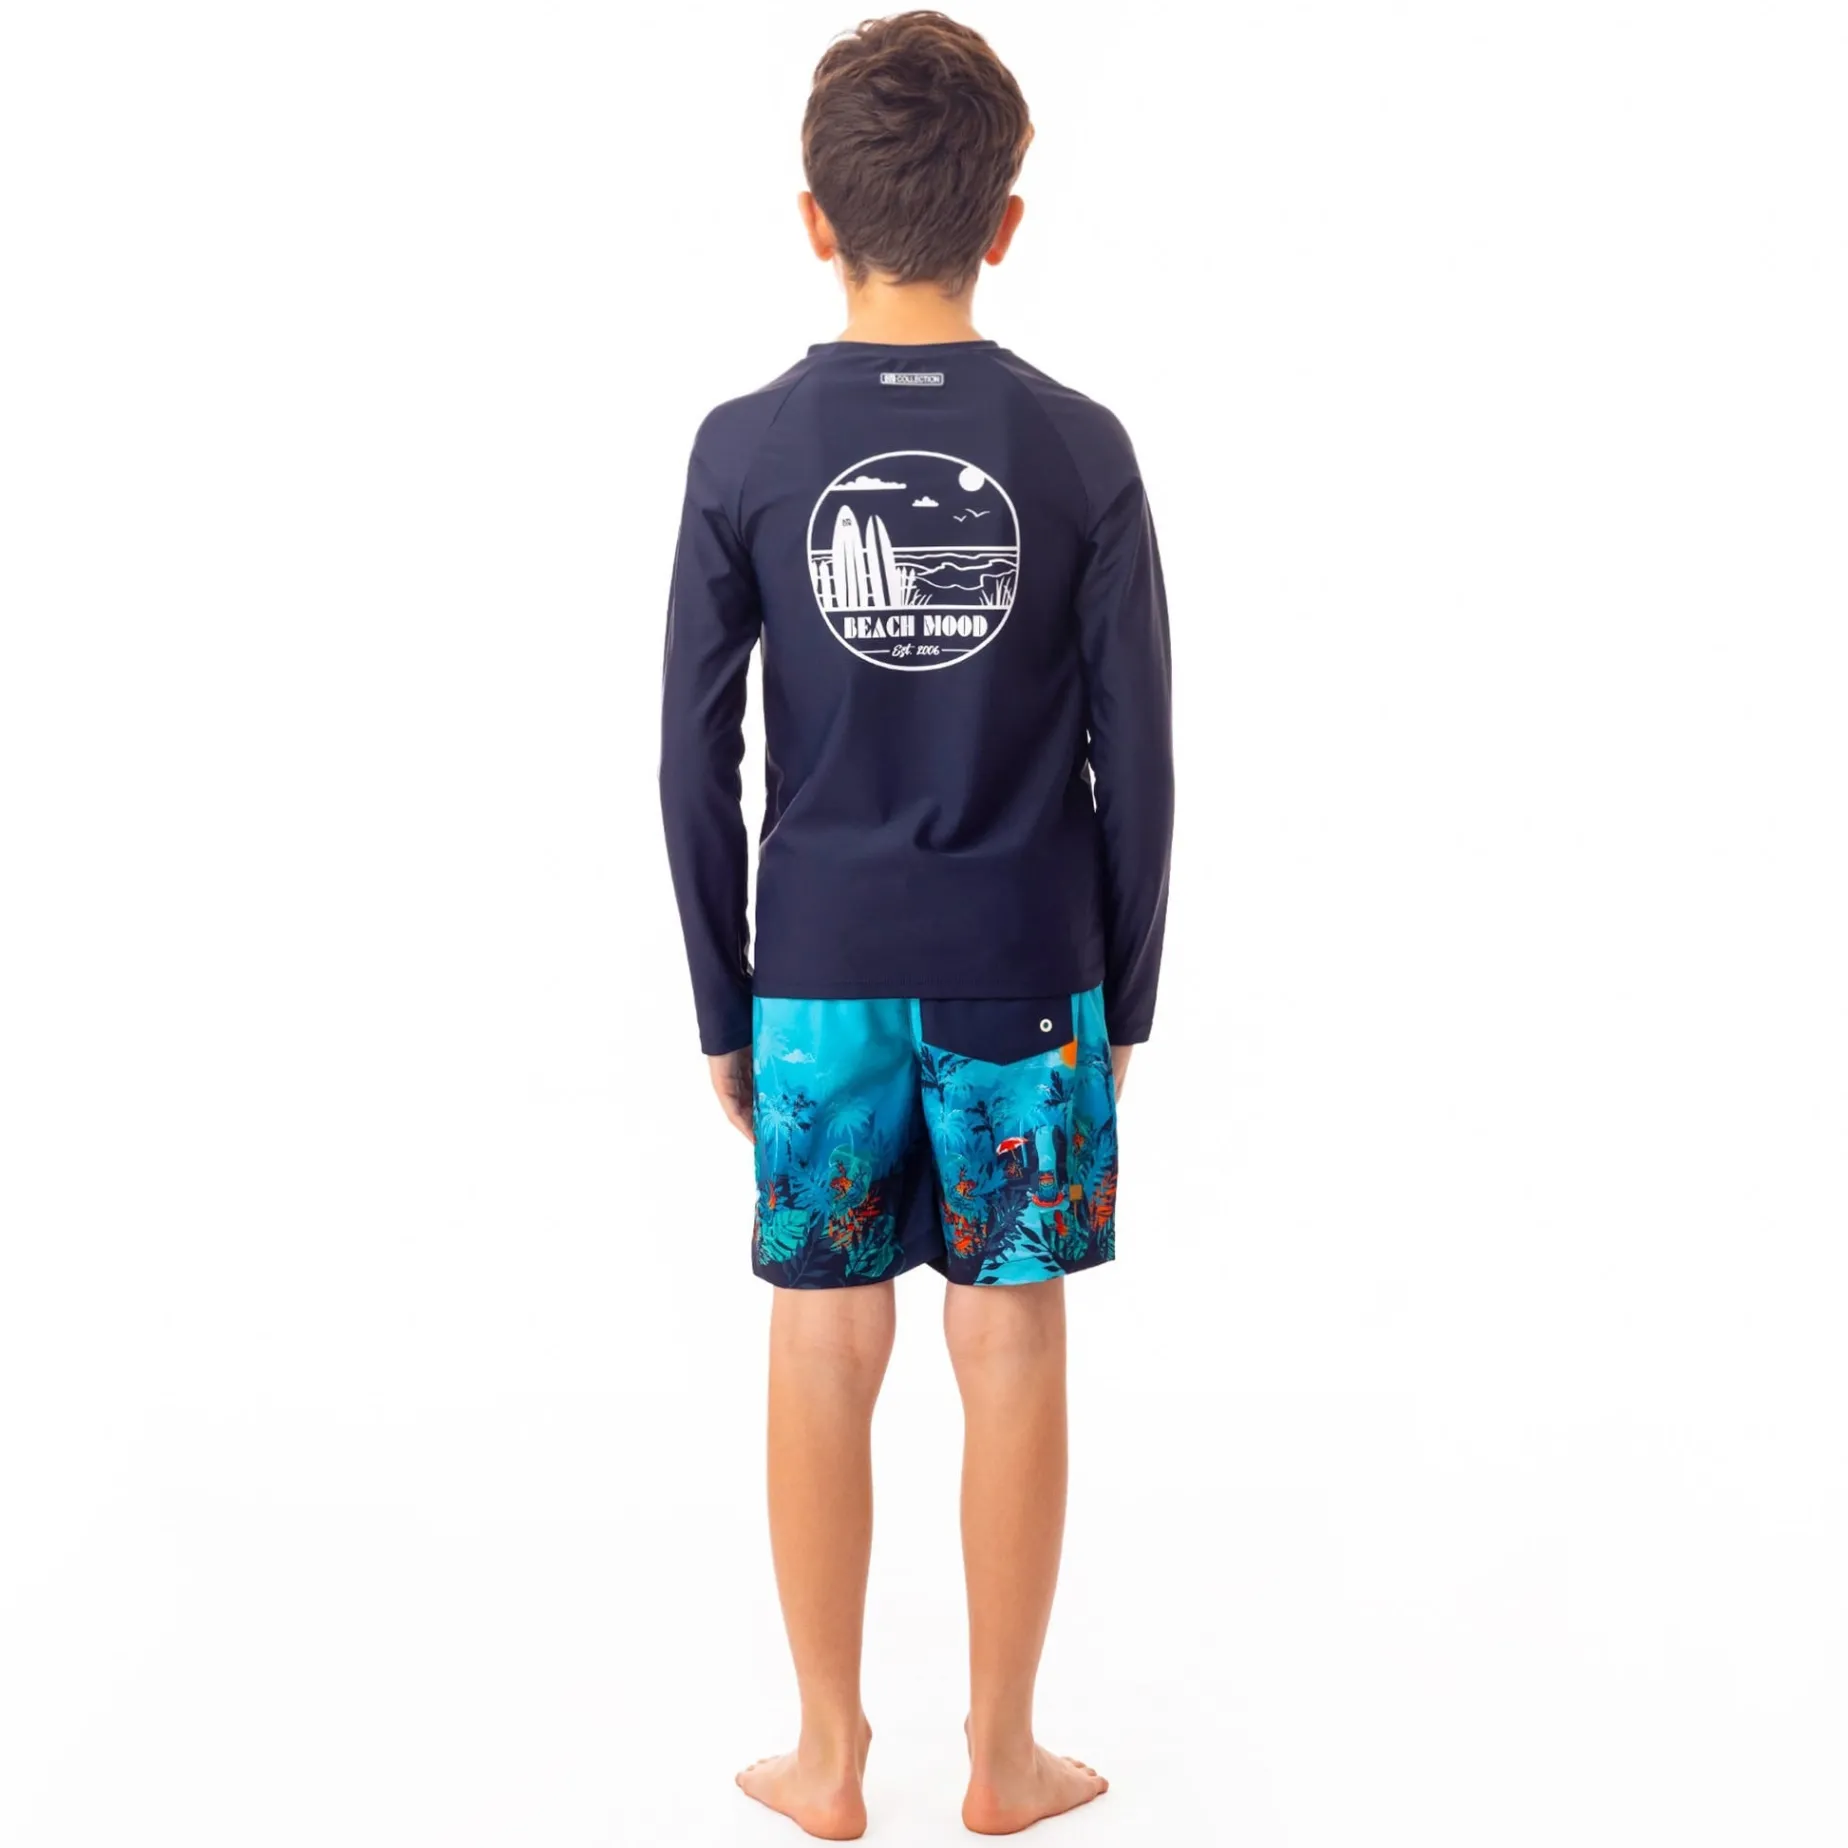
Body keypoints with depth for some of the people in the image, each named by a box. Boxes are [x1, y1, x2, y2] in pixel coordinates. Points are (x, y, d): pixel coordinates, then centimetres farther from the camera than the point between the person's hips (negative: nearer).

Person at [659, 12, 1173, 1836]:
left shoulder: (743, 450, -5)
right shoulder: (1079, 451, -5)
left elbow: (696, 759, -3)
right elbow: (1135, 762, -3)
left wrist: (723, 1002, 8)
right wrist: (1123, 999, 8)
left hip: (820, 971, 1)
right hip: (1025, 975, 0)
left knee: (823, 1356, 11)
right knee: (1012, 1354, 10)